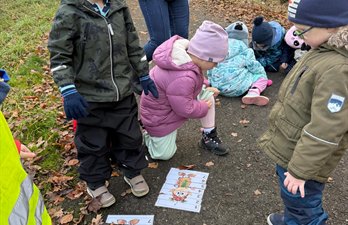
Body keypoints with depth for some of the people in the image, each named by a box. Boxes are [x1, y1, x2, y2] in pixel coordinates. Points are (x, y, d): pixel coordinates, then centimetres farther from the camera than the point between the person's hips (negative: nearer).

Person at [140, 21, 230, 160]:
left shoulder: (184, 53, -13)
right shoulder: (182, 79, -42)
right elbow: (186, 110, -29)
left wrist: (204, 88, 0)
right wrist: (204, 107, -13)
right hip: (159, 117, -9)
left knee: (208, 95, -1)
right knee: (164, 154, 3)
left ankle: (209, 136, 12)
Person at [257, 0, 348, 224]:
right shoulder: (326, 51, 0)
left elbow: (323, 132, -30)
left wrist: (300, 170, -22)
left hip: (302, 155, -9)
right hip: (290, 147, 9)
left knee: (302, 203, 12)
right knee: (292, 197, 31)